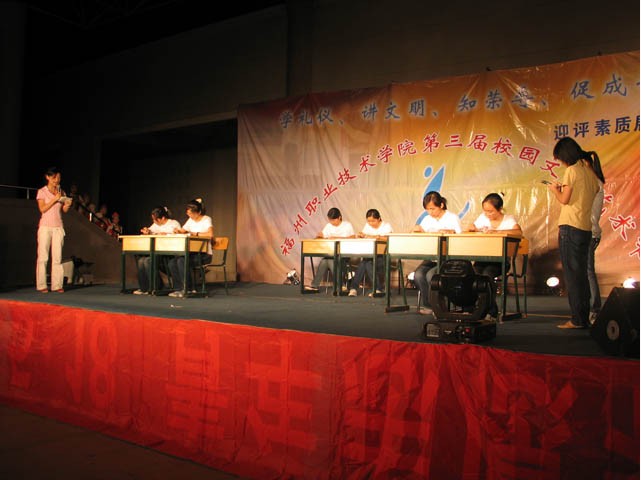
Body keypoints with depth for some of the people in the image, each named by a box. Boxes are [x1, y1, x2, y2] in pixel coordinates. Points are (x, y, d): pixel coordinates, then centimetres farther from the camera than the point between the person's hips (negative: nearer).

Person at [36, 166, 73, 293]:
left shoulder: (61, 192, 13)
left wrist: (68, 204, -11)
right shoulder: (42, 192, 2)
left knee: (57, 256, 0)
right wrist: (55, 199, -14)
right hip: (45, 226, -3)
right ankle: (41, 285, 0)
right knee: (43, 256, -3)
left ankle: (57, 285, 1)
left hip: (58, 227, 3)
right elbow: (42, 209, -8)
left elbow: (64, 210, 9)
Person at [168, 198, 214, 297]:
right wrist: (178, 231, 2)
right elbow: (182, 231, 25)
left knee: (181, 261, -29)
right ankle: (178, 289, -7)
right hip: (193, 253, 7)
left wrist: (196, 234, -19)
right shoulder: (191, 220, 15)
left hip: (204, 254, -7)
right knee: (172, 262, -15)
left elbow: (210, 234, -26)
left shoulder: (206, 219, -8)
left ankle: (187, 289, -17)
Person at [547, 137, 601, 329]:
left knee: (572, 274, -5)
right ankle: (585, 317, 16)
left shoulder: (572, 170, -9)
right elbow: (593, 193, 18)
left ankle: (577, 319, -4)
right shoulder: (590, 171, 14)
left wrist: (554, 189, 7)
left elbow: (564, 199, -12)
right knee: (582, 273, 12)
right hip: (586, 228, 8)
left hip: (570, 227, -8)